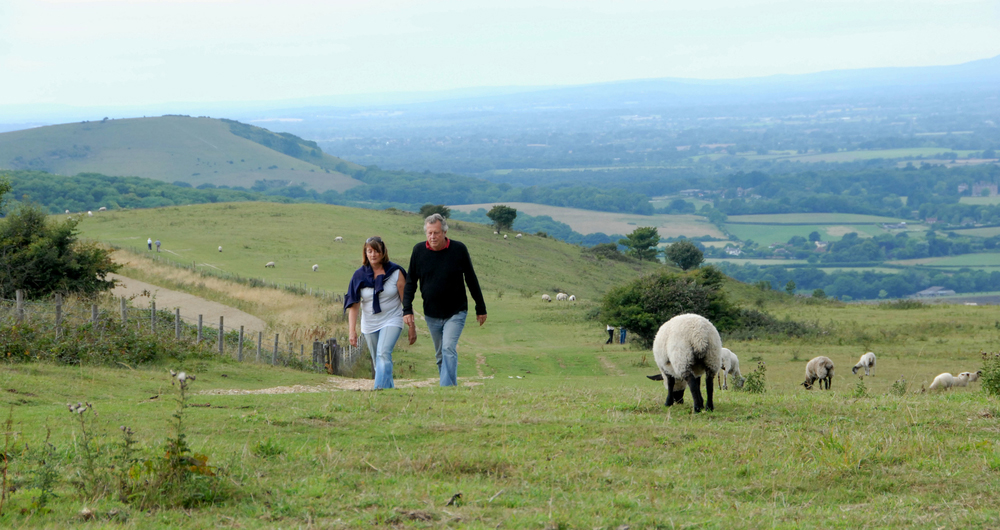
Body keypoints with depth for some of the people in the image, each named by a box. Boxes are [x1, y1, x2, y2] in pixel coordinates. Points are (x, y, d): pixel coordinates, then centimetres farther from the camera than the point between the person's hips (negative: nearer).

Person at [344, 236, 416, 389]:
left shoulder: (395, 272, -6)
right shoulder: (359, 275, -2)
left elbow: (406, 301, -1)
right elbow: (353, 304, -5)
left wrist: (412, 327, -1)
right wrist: (352, 330, -14)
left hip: (391, 321, -3)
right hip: (369, 324, 3)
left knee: (383, 354, -24)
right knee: (378, 363, 8)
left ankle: (380, 388, -33)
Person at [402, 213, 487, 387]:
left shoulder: (458, 249, -8)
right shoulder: (419, 251, -3)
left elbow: (471, 280, 2)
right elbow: (410, 283, 6)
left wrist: (481, 309, 6)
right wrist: (407, 309, -2)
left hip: (456, 313, -3)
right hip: (431, 314, 3)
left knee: (449, 349, -19)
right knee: (440, 355, 11)